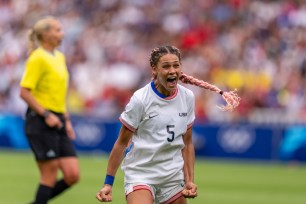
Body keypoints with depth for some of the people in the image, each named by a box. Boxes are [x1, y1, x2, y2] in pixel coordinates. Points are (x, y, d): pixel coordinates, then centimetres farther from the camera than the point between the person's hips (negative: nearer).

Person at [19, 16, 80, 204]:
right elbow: (24, 92, -16)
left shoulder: (60, 57, 15)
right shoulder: (38, 58, -10)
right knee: (50, 175, -6)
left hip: (57, 122, 8)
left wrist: (66, 120, 19)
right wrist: (46, 115, -19)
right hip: (41, 122, -8)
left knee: (72, 175, 0)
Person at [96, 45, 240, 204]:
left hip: (174, 176, 5)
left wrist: (190, 180, 5)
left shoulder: (188, 97, 2)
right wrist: (108, 183, -6)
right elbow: (121, 143, -5)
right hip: (140, 174, -5)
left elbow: (187, 143, 11)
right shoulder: (140, 99, -12)